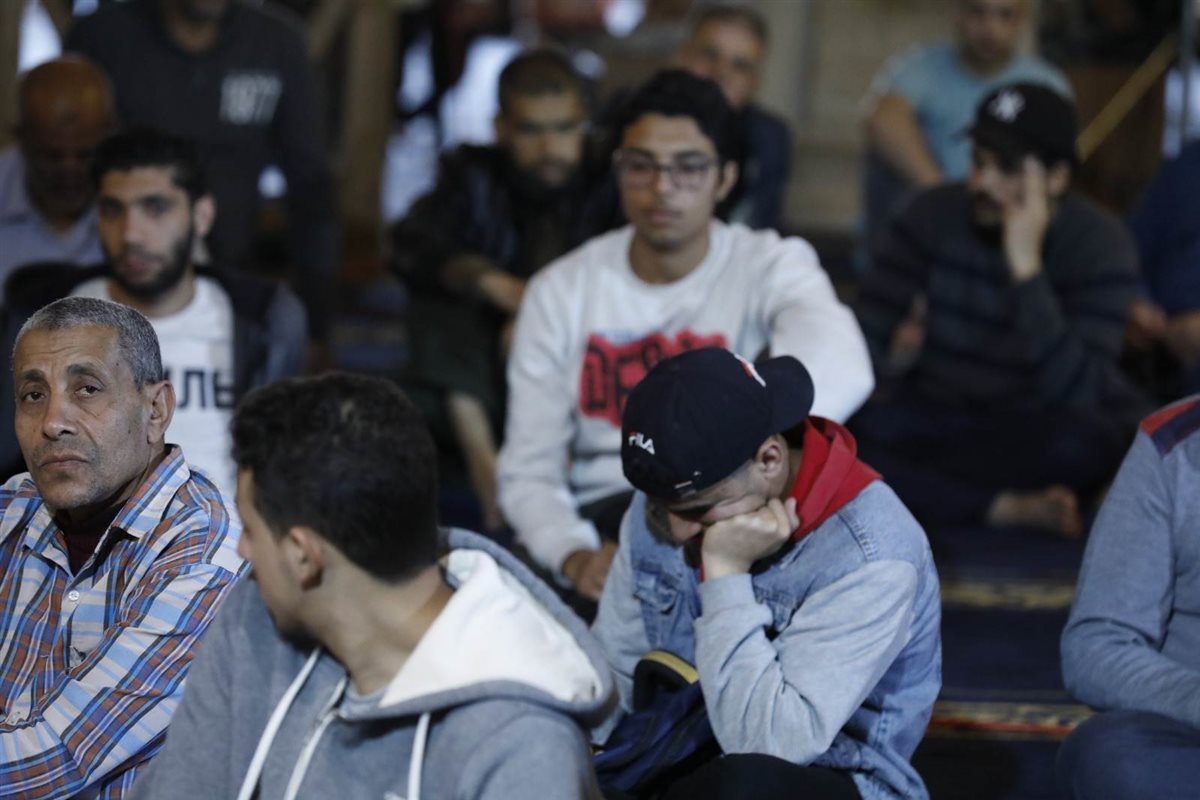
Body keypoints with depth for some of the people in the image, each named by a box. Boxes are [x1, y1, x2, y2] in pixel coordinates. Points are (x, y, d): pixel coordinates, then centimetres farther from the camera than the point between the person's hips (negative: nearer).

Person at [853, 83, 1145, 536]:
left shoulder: (1099, 244, -14)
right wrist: (895, 355, -32)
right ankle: (1010, 508, -23)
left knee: (1086, 438, -37)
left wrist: (1026, 265, -33)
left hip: (1037, 439, -3)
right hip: (940, 421, 3)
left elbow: (1073, 394, -29)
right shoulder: (933, 216, -5)